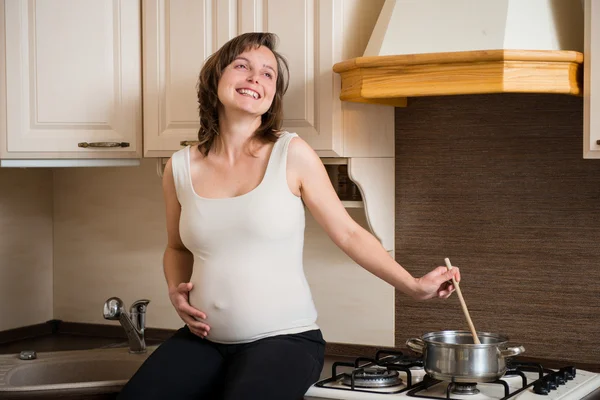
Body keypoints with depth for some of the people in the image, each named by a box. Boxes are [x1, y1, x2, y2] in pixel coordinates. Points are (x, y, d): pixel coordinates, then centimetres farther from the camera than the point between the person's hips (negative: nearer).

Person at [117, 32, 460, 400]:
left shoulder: (292, 154, -6)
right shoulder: (181, 168, 3)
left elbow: (349, 234, 0)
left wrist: (414, 286, -3)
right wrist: (176, 290, 0)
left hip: (285, 340, -3)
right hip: (204, 341, 4)